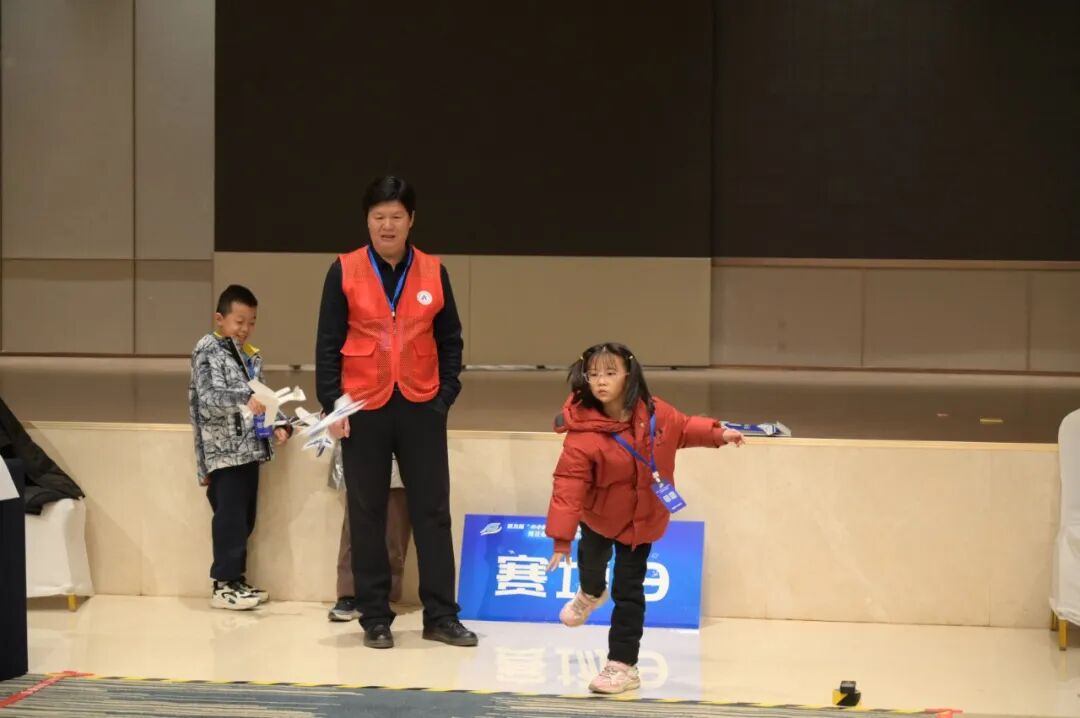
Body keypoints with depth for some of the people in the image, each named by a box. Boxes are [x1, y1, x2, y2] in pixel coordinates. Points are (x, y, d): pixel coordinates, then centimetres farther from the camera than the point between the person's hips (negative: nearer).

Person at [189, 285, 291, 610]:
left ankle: (236, 580, 19)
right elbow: (209, 397, -20)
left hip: (249, 448, 8)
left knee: (244, 519, 11)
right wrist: (244, 399, -34)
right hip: (224, 450, -8)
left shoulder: (251, 356, 16)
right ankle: (224, 585, -3)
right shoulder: (208, 350, -6)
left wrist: (277, 425, 3)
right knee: (230, 518, -8)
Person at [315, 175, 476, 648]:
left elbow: (450, 340, 9)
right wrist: (331, 403, -6)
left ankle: (441, 616, 12)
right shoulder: (345, 272, -2)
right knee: (367, 516, 5)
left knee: (433, 512, 4)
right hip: (364, 410, -1)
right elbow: (329, 342, -1)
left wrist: (445, 395, 0)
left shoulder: (433, 272, 3)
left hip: (421, 409, 1)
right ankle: (375, 619, 14)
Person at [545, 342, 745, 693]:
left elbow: (682, 428, 7)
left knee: (628, 591, -1)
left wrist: (718, 433, -2)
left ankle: (623, 665, 8)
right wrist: (562, 538, -35)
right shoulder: (583, 433, -29)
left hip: (642, 519, 0)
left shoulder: (654, 413, -17)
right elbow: (568, 486, -31)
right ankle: (591, 593, 67)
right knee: (592, 561, 29)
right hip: (599, 514, 0)